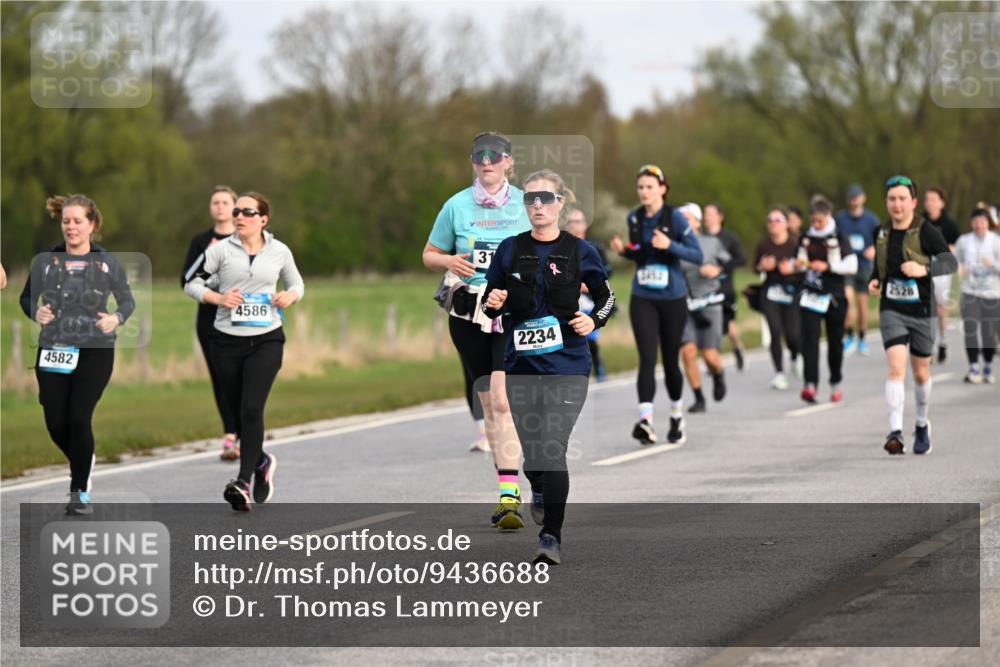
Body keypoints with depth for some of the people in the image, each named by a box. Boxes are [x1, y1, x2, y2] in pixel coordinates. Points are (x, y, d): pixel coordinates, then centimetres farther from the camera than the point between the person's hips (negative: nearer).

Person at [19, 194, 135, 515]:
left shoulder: (108, 262, 0)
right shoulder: (45, 261, 1)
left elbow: (127, 300, 9)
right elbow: (27, 297, 11)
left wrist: (117, 318, -11)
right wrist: (36, 312, -11)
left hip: (96, 351, -2)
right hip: (54, 350, 2)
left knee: (79, 417, -13)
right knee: (56, 423, 0)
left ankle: (80, 491, 2)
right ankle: (83, 464, 34)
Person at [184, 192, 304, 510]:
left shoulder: (279, 251, 5)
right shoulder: (221, 250, 1)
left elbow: (296, 284, 20)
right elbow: (191, 284, 4)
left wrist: (290, 295, -3)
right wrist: (218, 298, -14)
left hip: (266, 340, -1)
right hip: (228, 340, 1)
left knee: (251, 409, -17)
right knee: (237, 412, 8)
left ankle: (244, 483, -20)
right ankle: (262, 462, 37)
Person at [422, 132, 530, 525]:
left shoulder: (526, 205, 3)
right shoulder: (457, 206, 5)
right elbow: (429, 254, 14)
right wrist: (449, 261, -8)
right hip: (468, 313, 2)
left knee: (502, 399, -17)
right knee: (487, 402, 6)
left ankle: (508, 496, -20)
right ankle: (510, 491, 17)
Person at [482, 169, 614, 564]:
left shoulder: (579, 251, -2)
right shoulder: (509, 250, 3)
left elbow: (607, 297, 9)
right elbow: (490, 303, 12)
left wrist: (594, 320, -11)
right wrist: (492, 304, -11)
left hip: (566, 367, -3)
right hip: (521, 366, 3)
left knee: (552, 450, -14)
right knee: (531, 448, 11)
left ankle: (551, 538, -9)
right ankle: (540, 491, 47)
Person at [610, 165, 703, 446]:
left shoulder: (675, 217, -9)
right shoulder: (634, 218, 5)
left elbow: (697, 255, -11)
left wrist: (670, 245, -25)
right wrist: (624, 250, -2)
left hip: (673, 298, -2)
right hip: (642, 299, 2)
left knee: (670, 359, 8)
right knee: (647, 359, -12)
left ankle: (676, 416, 30)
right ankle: (645, 420, -25)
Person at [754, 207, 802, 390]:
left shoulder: (796, 242, -7)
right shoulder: (764, 244, 2)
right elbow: (755, 266, 12)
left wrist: (792, 268, -23)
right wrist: (762, 266, -10)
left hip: (791, 291, -2)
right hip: (770, 291, 2)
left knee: (792, 334, -5)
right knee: (775, 331, -8)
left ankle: (795, 357, 31)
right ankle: (779, 372, 1)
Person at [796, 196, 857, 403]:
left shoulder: (839, 238, -4)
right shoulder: (806, 238, 8)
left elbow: (852, 265, -11)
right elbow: (800, 262, 21)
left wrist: (828, 266, -21)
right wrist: (798, 264, -2)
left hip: (833, 296, -2)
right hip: (810, 294, 2)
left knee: (835, 342, 11)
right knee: (809, 339, -14)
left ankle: (836, 383, 29)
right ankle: (810, 384, -22)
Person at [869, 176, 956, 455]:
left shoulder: (926, 232, -9)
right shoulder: (882, 233, 4)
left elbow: (949, 261, -20)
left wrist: (925, 269, -38)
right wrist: (873, 281, 3)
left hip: (920, 311, -1)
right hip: (891, 310, 1)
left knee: (921, 373, 12)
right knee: (896, 368, -17)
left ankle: (922, 425, 36)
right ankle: (895, 432, -24)